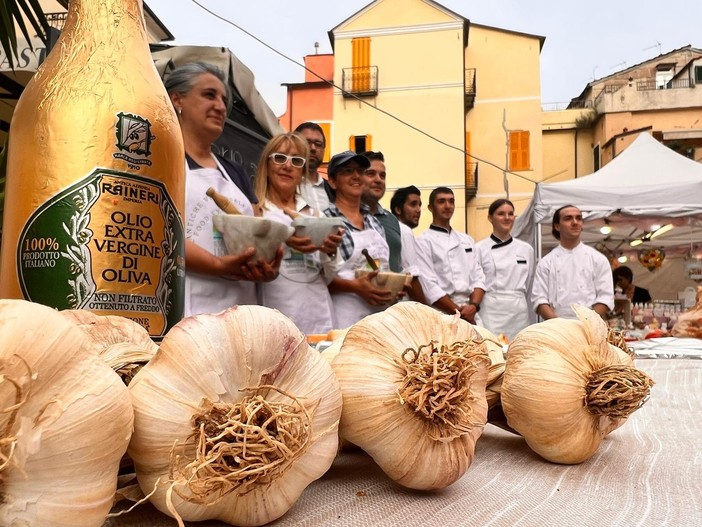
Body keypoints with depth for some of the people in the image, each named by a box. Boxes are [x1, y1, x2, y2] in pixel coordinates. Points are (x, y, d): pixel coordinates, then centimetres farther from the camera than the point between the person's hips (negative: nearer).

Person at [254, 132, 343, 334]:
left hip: (318, 319, 4)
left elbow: (330, 276, 12)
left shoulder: (315, 215, 15)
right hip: (275, 320, -4)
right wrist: (282, 241, -25)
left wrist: (330, 252, -7)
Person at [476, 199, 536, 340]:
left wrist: (532, 323, 13)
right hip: (491, 314, -3)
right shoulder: (479, 249, -1)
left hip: (520, 314, 4)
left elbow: (531, 288, 14)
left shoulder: (526, 249, 11)